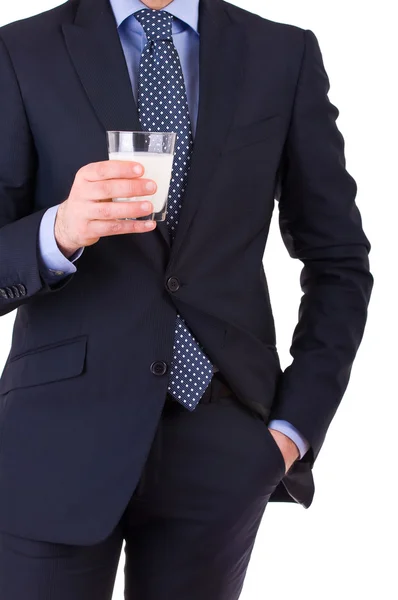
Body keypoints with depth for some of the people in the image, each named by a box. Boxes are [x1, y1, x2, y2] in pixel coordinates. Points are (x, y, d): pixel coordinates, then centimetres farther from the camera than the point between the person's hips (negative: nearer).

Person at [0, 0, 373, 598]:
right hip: (61, 435, -1)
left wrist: (296, 426, 0)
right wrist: (60, 232, -24)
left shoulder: (285, 55, 4)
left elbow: (339, 261, 7)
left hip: (222, 445, 2)